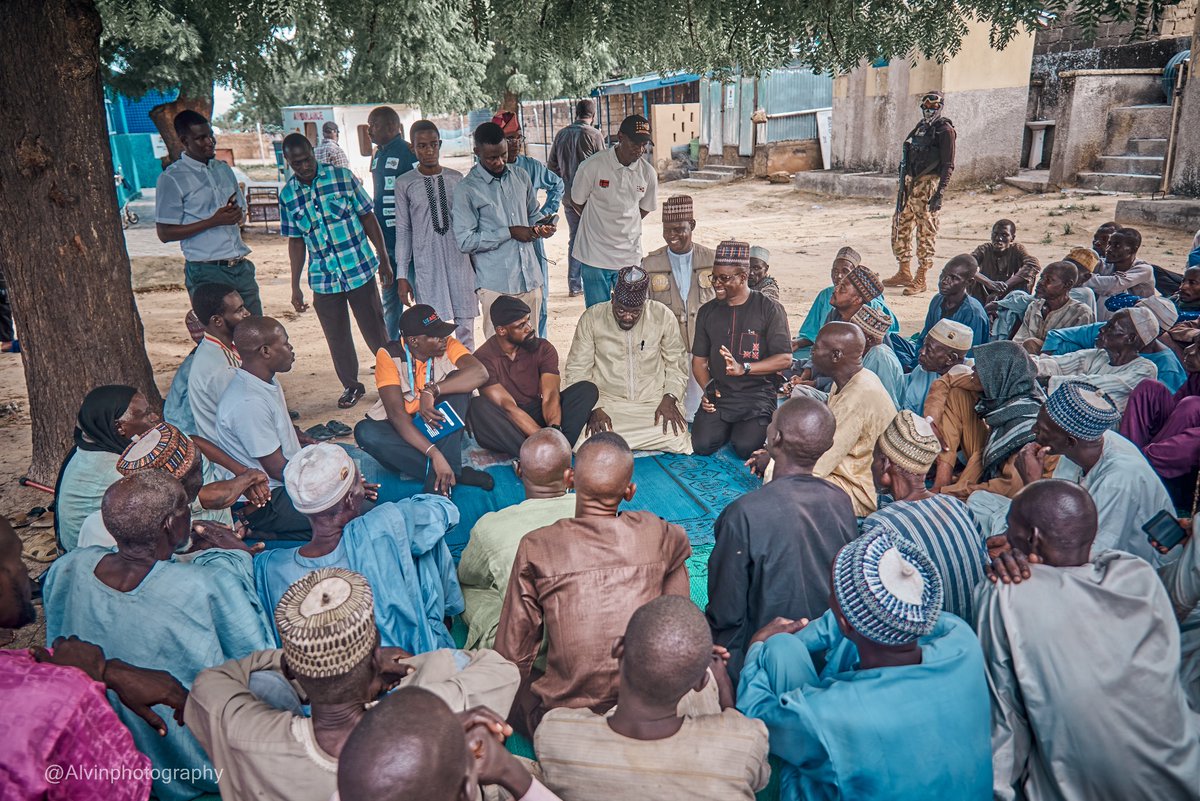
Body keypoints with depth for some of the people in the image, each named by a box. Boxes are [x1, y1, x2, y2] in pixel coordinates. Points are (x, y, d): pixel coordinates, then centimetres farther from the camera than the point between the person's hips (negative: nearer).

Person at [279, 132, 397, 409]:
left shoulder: (342, 177, -3)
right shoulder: (287, 195, 3)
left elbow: (368, 217, 2)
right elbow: (296, 241, 9)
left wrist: (383, 258, 0)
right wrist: (295, 286, 8)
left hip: (360, 270, -2)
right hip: (323, 279, 2)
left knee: (375, 331, 4)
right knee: (337, 338, 10)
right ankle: (351, 386, 28)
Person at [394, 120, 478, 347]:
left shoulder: (456, 179, 8)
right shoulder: (405, 183, 2)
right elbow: (403, 230, 3)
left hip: (460, 262, 2)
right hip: (426, 266, -2)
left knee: (465, 328, 4)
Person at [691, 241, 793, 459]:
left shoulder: (769, 309, -2)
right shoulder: (707, 311, 11)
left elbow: (784, 359, -8)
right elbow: (699, 360, 14)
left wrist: (744, 368, -21)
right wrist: (708, 387, -6)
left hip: (758, 394, -3)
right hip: (719, 394, 3)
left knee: (746, 448, -22)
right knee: (702, 445, -17)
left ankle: (762, 425, 13)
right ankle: (727, 427, 16)